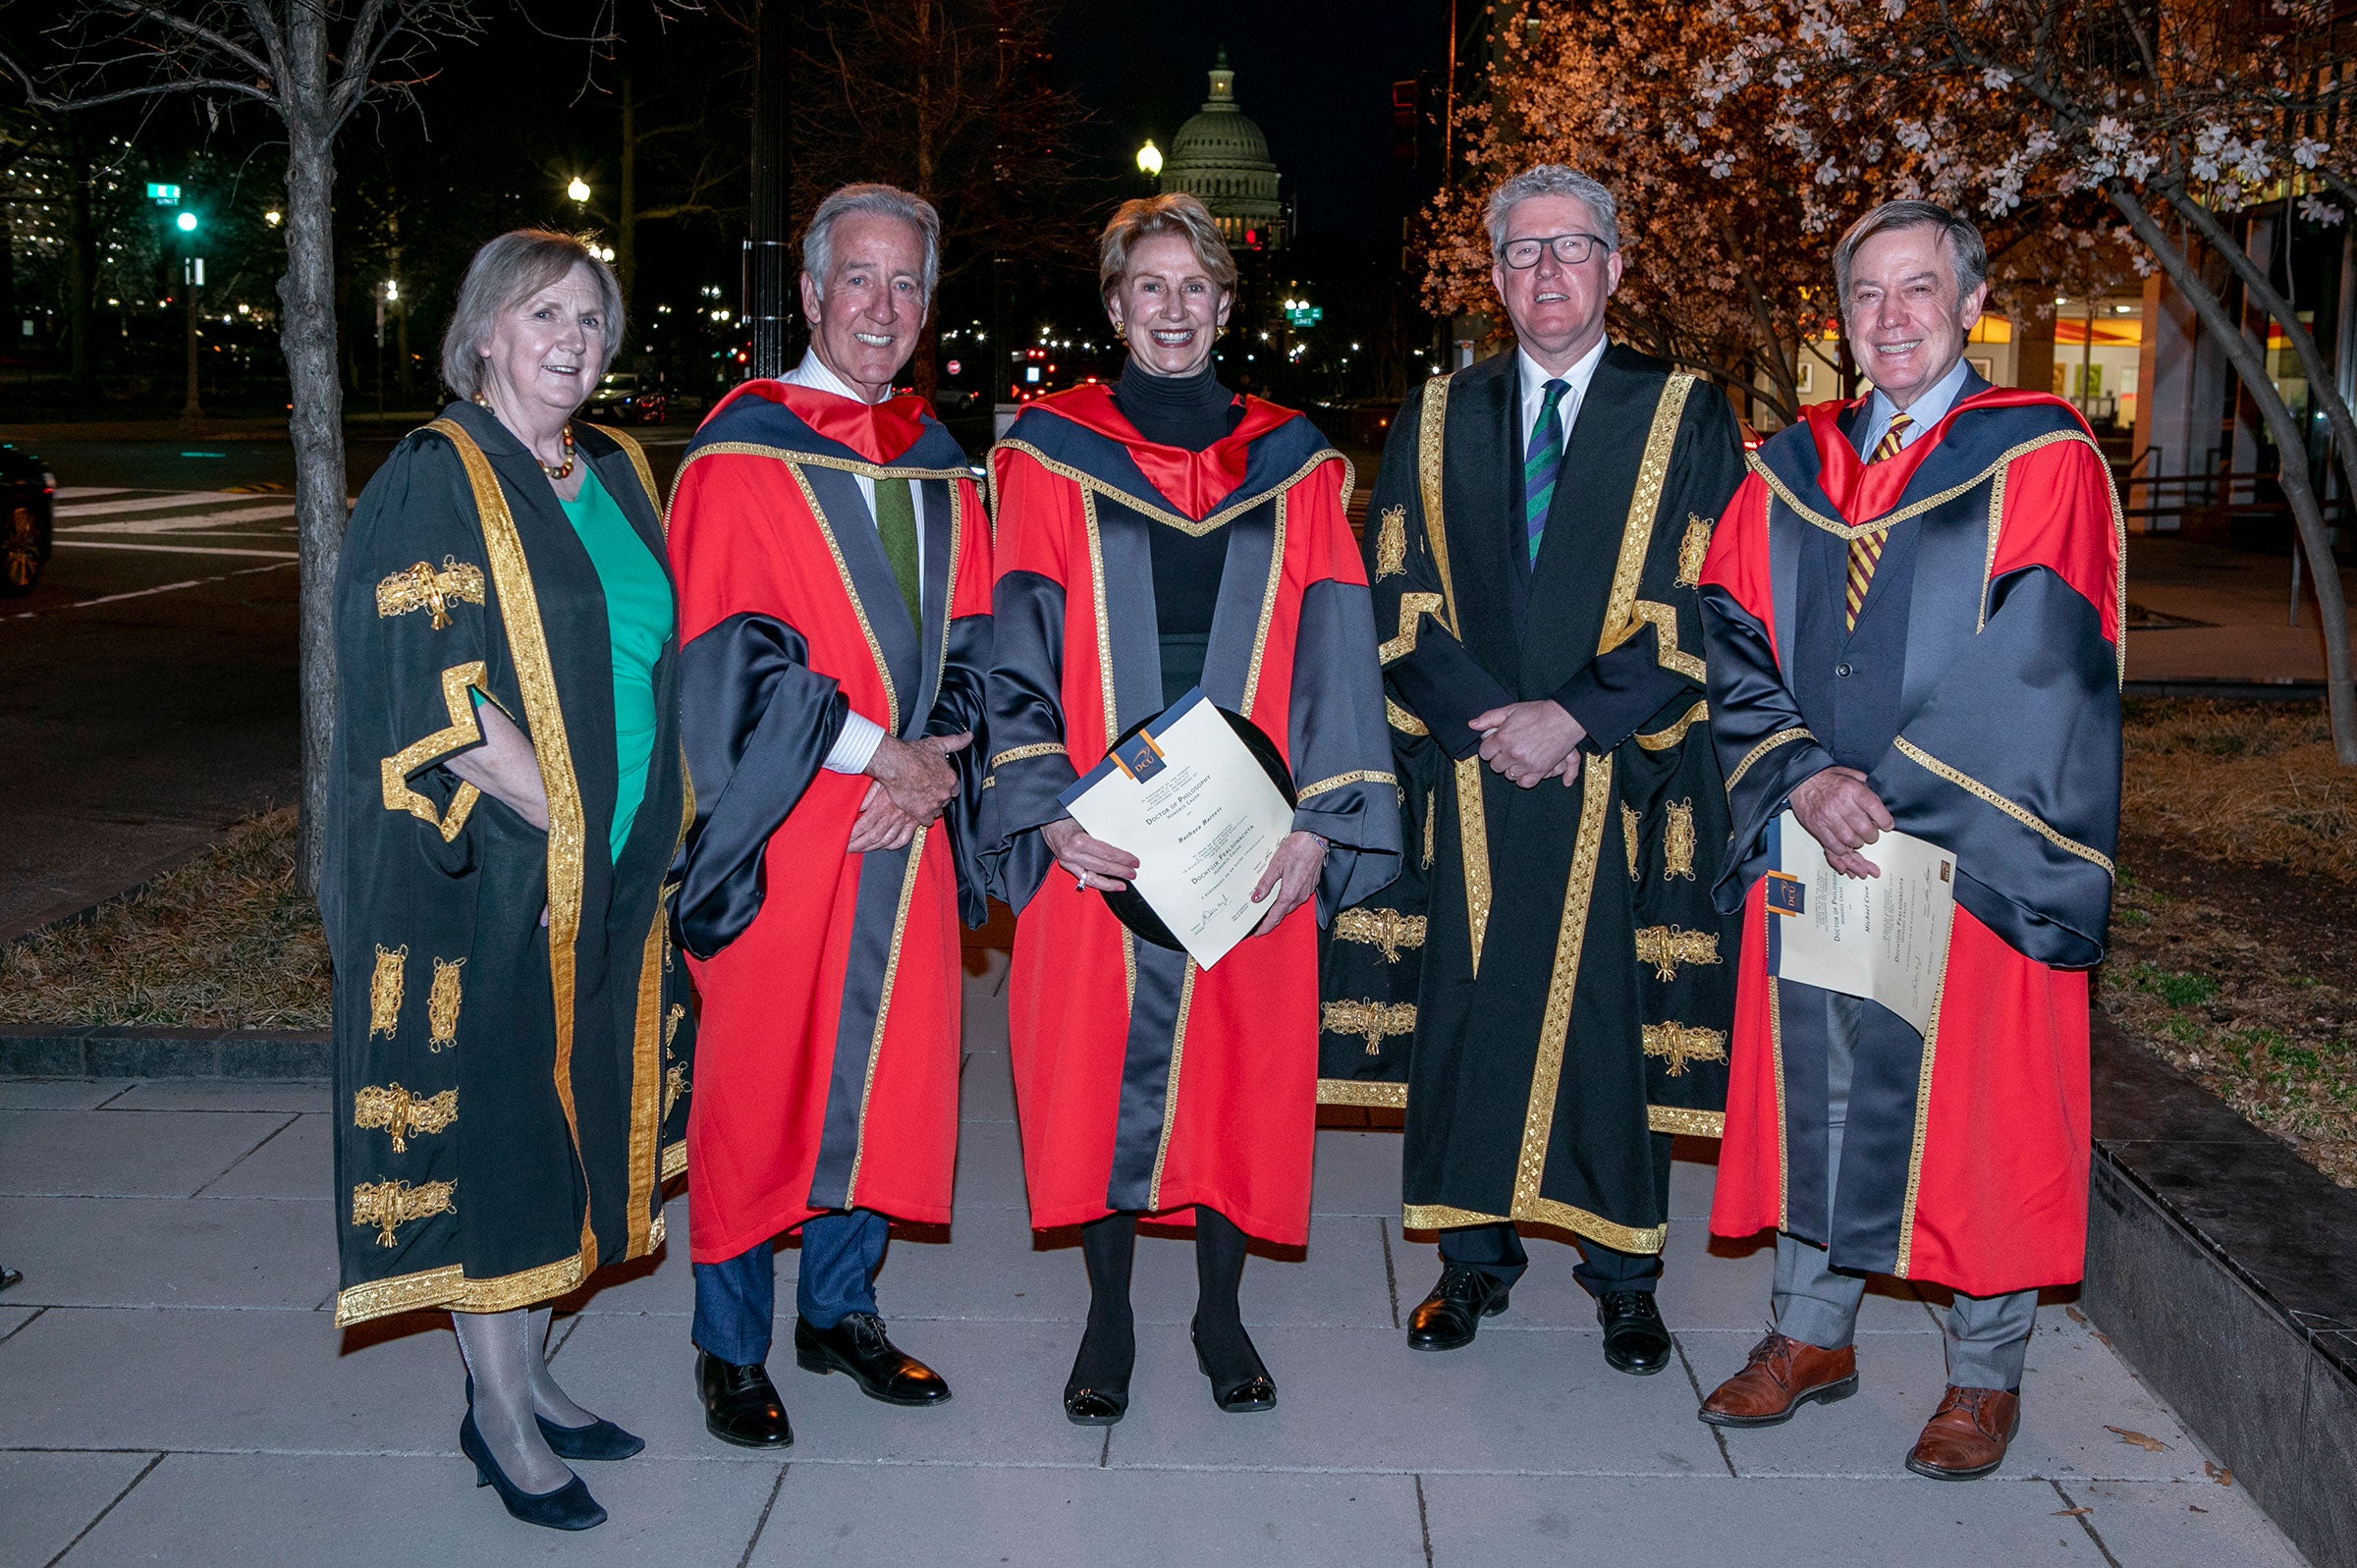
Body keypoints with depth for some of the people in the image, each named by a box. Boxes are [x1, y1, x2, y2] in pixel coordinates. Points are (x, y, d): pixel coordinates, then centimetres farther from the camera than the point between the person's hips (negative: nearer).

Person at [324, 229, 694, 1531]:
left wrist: (644, 832, 6)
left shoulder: (617, 475, 12)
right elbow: (441, 694, -17)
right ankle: (499, 1415, 15)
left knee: (563, 1119, 13)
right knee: (488, 1123, 2)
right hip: (482, 873, -7)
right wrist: (558, 823, -17)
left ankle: (524, 1375, 27)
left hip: (607, 873, 7)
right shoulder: (433, 482, -9)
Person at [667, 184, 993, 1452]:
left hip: (908, 822, 5)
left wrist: (935, 759, -7)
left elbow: (969, 635, 10)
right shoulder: (741, 449, -5)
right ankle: (732, 1349, 18)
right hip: (783, 822, -5)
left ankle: (839, 1311, 28)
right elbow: (733, 652, -13)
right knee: (759, 1083, 3)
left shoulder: (933, 459, 12)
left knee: (885, 1073, 11)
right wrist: (876, 750, -16)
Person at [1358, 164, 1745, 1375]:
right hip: (1469, 777, 2)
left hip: (1621, 781, -1)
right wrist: (1483, 719, -11)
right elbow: (1402, 600, 4)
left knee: (1616, 1015, 3)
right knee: (1468, 1011, 5)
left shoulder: (1686, 420, 4)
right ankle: (1475, 1253, 20)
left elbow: (1697, 613, -4)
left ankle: (1622, 1271, 17)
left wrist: (1572, 717, -13)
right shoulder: (1436, 420, 10)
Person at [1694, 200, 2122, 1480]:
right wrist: (1806, 778, -13)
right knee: (1814, 1084, 12)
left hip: (1973, 852, -4)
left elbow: (2035, 665, -12)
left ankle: (1985, 1375, 22)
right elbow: (1733, 638, 2)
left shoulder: (2043, 460, -3)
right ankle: (1812, 1334, 28)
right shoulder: (1793, 468, 9)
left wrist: (1884, 793, -15)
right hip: (1807, 844, 4)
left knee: (1975, 1108, 5)